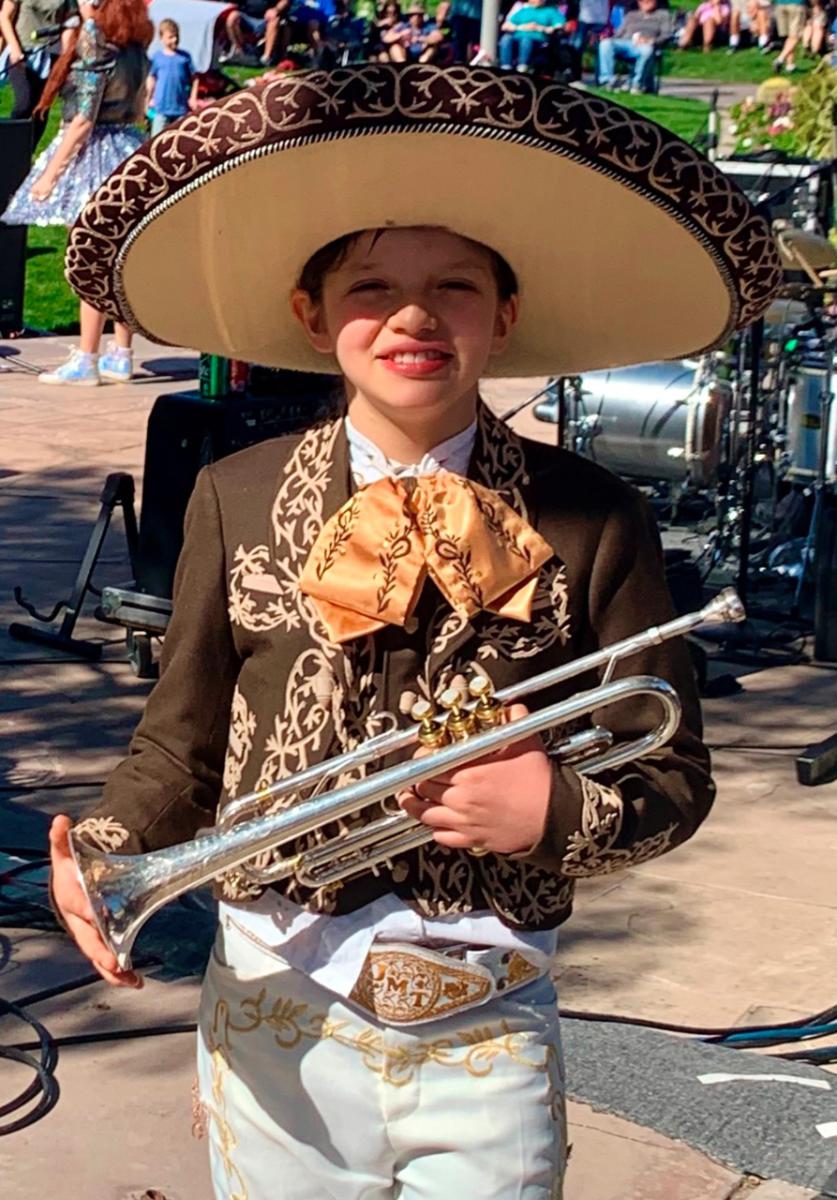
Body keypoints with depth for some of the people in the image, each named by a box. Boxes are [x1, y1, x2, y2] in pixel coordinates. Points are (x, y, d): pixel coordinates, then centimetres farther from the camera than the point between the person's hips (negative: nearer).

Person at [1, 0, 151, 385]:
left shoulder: (95, 46, -14)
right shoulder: (135, 50, 9)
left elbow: (83, 120, -16)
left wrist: (52, 171, -12)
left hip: (93, 154, -8)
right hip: (127, 151, 8)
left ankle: (85, 361, -4)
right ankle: (121, 355, 14)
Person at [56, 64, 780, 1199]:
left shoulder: (593, 521, -5)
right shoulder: (237, 499, -1)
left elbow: (672, 777, 1)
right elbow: (180, 745, 4)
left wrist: (561, 809, -18)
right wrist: (109, 852, -14)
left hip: (488, 1032, -1)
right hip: (278, 1015, 1)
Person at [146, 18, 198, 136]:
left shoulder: (185, 56, 3)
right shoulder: (157, 57, 1)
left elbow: (194, 78, 7)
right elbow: (151, 78, 9)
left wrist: (193, 98, 1)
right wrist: (149, 98, 8)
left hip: (181, 107, 1)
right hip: (162, 106, -1)